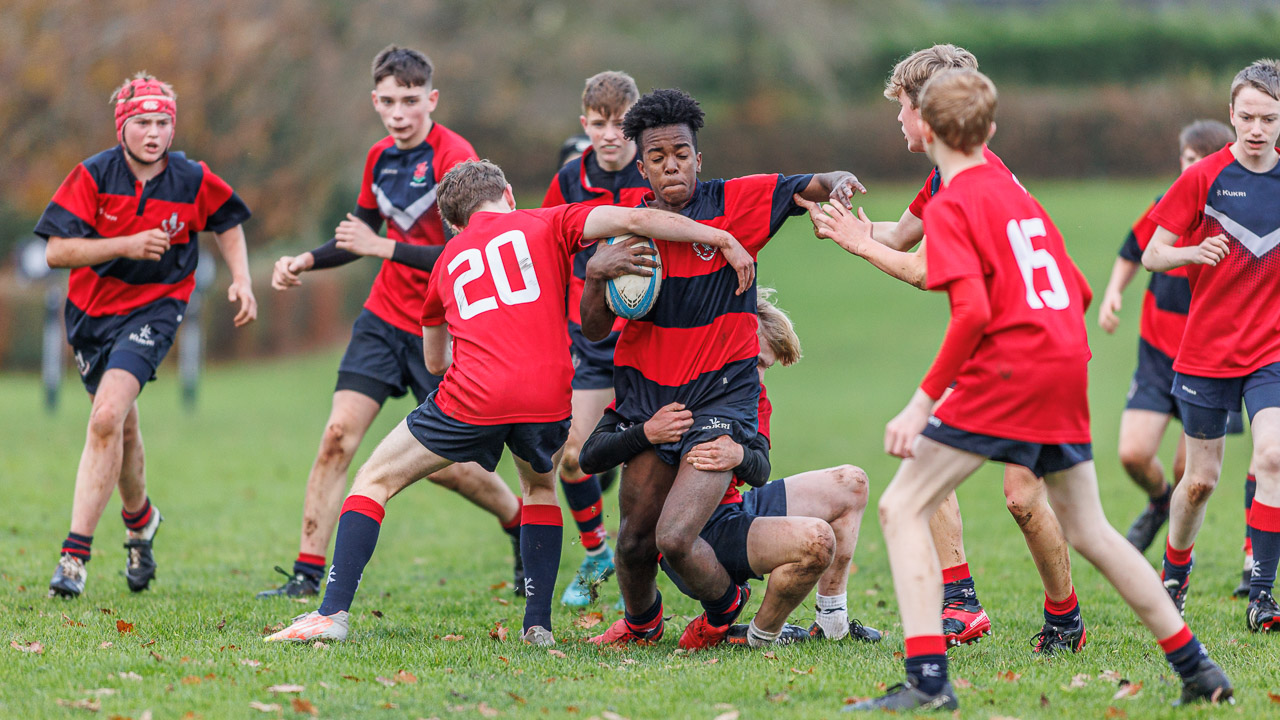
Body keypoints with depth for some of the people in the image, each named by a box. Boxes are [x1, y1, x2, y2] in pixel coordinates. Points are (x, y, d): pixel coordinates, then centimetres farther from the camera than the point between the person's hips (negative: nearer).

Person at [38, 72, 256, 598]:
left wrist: (241, 280, 1)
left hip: (154, 311, -2)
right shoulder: (93, 175, -12)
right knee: (119, 423, 18)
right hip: (91, 312, 3)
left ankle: (76, 554, -24)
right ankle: (139, 518, 49)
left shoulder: (194, 181, -8)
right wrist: (126, 245, -27)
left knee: (105, 419, -22)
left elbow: (228, 223, 14)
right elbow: (56, 251, -17)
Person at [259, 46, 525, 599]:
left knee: (446, 462, -1)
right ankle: (307, 574, -5)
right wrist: (306, 262, 4)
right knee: (338, 435, -7)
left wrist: (383, 247, -24)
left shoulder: (453, 157, -17)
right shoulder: (381, 157, 5)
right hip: (384, 317, 6)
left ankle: (522, 526, 28)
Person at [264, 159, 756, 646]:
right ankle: (538, 624, 19)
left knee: (375, 481, 17)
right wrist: (723, 240, 4)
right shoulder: (545, 225, 18)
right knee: (541, 486, 31)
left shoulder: (449, 261, 27)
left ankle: (333, 612, 3)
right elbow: (632, 219, 2)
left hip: (472, 398, 0)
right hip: (547, 399, 0)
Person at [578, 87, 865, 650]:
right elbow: (594, 329, 4)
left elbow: (809, 188, -8)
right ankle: (641, 621, 41)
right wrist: (597, 275, -16)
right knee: (634, 543, 7)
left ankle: (725, 606, 15)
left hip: (720, 397, -3)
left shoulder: (733, 203, -5)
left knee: (675, 538, -17)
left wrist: (837, 183, -32)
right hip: (647, 394, 4)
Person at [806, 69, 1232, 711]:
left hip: (1004, 371, -8)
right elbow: (1077, 293, 21)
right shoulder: (1017, 194, 19)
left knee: (902, 508, -4)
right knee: (1087, 531, 19)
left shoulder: (951, 206, -4)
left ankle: (928, 681, -16)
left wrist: (923, 401, -16)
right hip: (1066, 372, 8)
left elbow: (973, 311, -18)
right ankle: (1198, 669, 20)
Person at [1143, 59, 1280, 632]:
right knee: (1200, 479, 7)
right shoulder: (1204, 179, -5)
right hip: (1205, 351, -1)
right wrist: (1194, 253, -24)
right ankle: (1174, 573, 34)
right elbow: (1152, 255, -3)